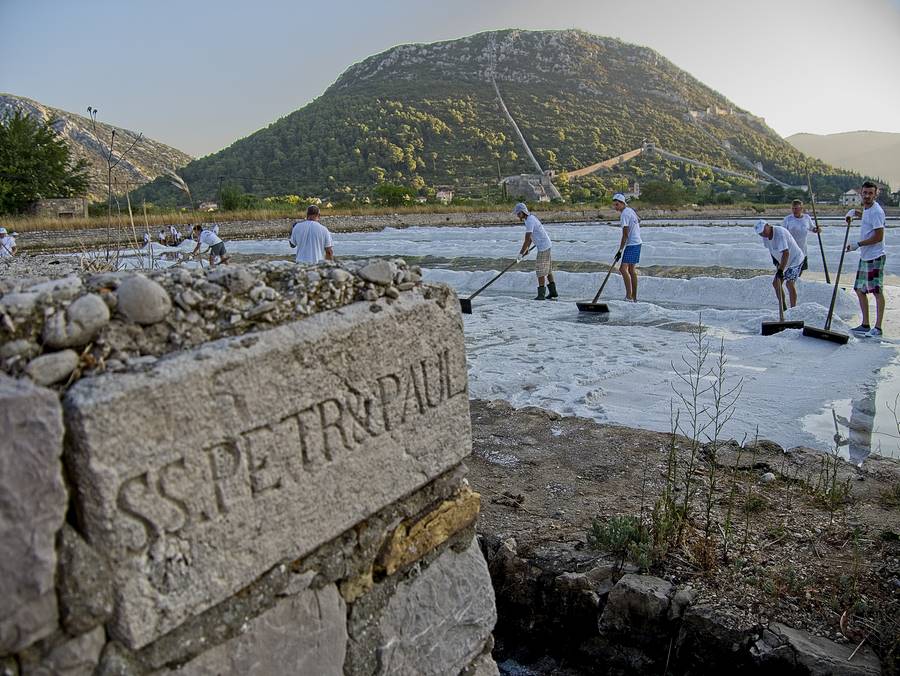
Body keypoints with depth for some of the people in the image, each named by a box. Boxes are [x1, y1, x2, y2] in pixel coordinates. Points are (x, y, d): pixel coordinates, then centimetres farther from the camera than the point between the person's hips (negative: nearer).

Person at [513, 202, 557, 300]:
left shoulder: (529, 221, -20)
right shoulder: (531, 218, 13)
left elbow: (527, 239, -23)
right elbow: (530, 237, 20)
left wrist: (520, 253, -19)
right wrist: (527, 249, 18)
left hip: (543, 246, -10)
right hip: (546, 245, 10)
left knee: (540, 270, -6)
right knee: (547, 269, 14)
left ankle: (541, 294, -3)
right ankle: (553, 292, 18)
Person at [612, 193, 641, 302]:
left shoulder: (624, 214, -16)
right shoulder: (630, 210, 13)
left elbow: (625, 235, -20)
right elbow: (638, 220, 34)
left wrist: (620, 250, -20)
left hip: (631, 244, -10)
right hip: (637, 242, 10)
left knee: (623, 268, -18)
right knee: (631, 269, 13)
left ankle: (629, 296, -22)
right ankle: (634, 297, 17)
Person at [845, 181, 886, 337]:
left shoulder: (876, 211, -15)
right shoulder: (866, 209, 13)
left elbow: (878, 237, -19)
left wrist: (858, 245, -16)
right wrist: (853, 212, 21)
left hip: (875, 257, -10)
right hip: (864, 257, 10)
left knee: (877, 291, -7)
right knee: (860, 290, 12)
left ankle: (878, 328, -4)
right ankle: (865, 325, 20)